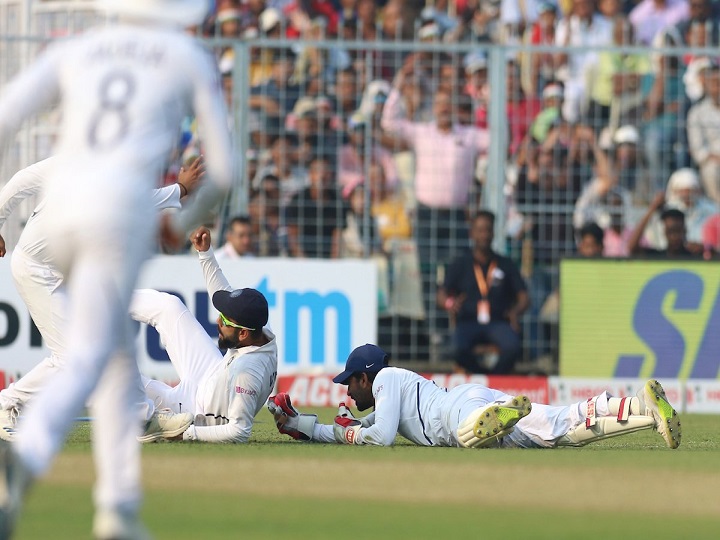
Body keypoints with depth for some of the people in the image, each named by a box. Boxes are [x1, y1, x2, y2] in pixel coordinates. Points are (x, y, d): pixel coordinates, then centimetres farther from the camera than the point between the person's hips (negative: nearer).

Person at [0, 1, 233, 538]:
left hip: (60, 203, 4)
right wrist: (185, 223, 31)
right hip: (124, 205, -4)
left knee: (119, 356, 19)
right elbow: (223, 170, 13)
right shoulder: (193, 60, 13)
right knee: (85, 362, -12)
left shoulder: (74, 51, 20)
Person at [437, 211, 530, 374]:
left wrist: (515, 311, -14)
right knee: (460, 349, -34)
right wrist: (449, 304, -23)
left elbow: (524, 298, 10)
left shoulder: (506, 265, 14)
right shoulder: (460, 265, 11)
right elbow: (442, 295, 3)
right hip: (468, 322, -1)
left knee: (513, 347, -32)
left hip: (498, 322, 1)